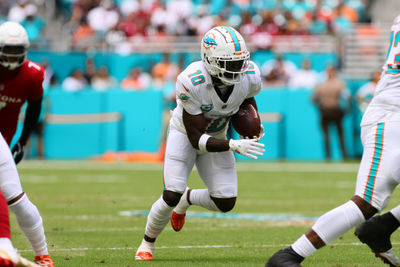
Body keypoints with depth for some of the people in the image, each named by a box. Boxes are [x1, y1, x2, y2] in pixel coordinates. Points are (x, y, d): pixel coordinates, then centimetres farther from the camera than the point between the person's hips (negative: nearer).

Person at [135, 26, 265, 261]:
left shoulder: (250, 76, -25)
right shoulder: (190, 82, -37)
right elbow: (196, 139, -32)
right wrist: (234, 146, -43)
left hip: (217, 136, 4)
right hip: (185, 134, -4)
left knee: (225, 203, -7)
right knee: (171, 196, -16)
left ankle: (187, 199, 27)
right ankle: (148, 243, 12)